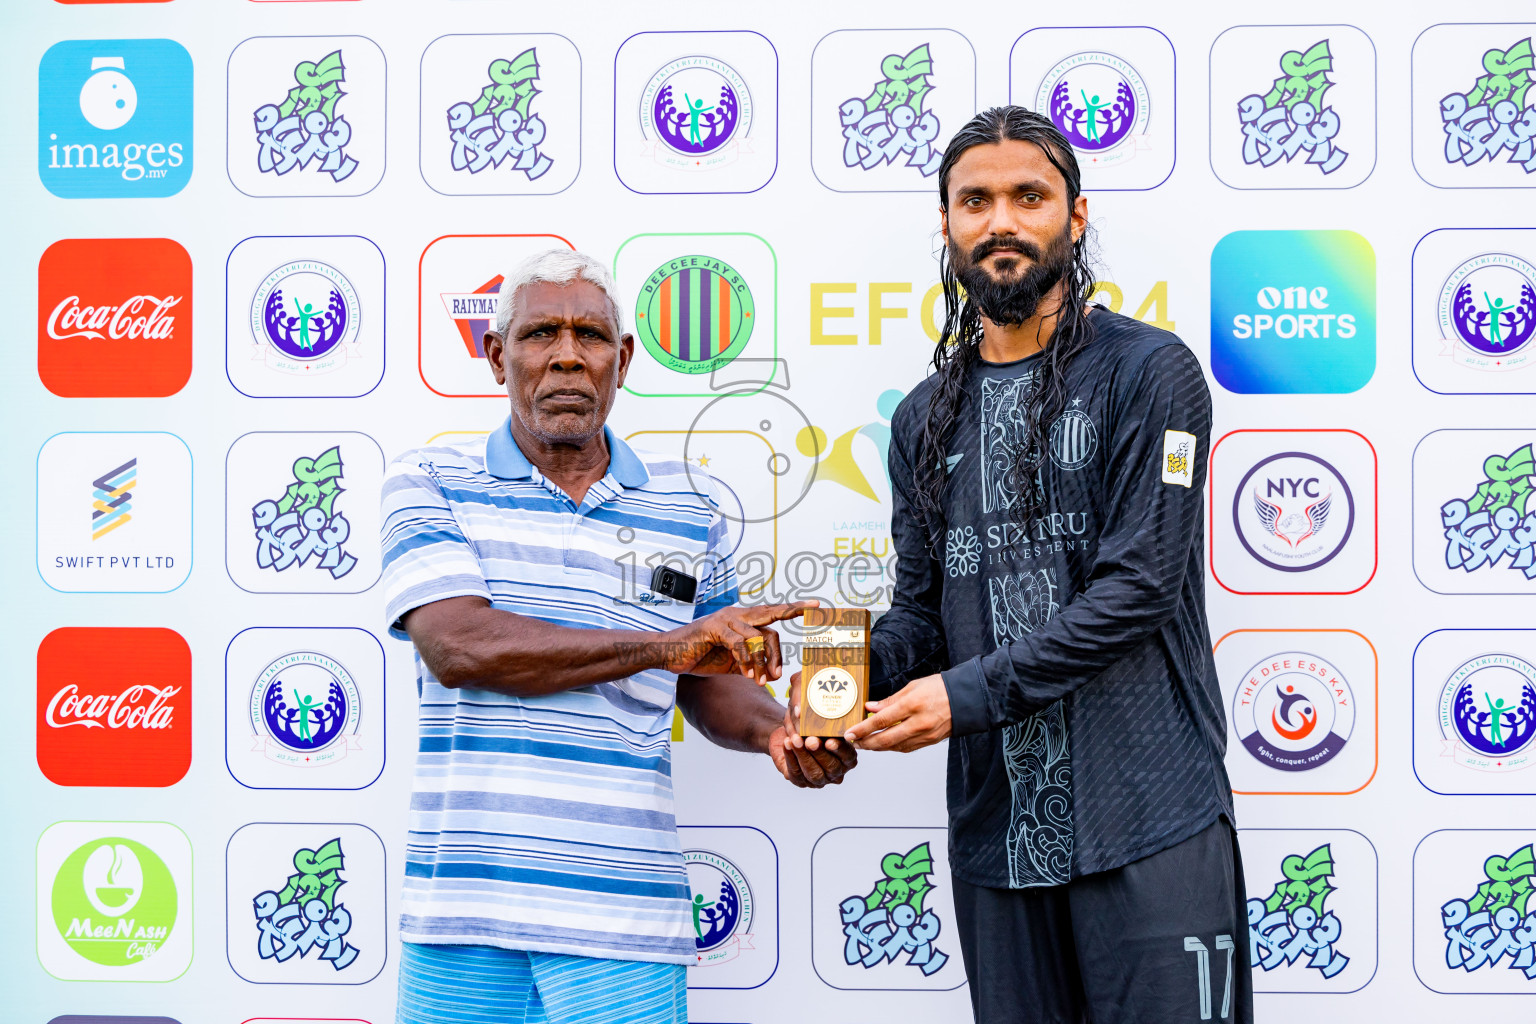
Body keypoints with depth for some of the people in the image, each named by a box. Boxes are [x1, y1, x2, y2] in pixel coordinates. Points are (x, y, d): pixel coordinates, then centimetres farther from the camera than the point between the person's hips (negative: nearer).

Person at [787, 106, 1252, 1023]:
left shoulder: (1150, 372, -4)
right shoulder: (927, 417, 14)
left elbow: (1137, 587, -12)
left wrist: (969, 693, -16)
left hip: (1150, 821, -5)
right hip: (996, 831, 5)